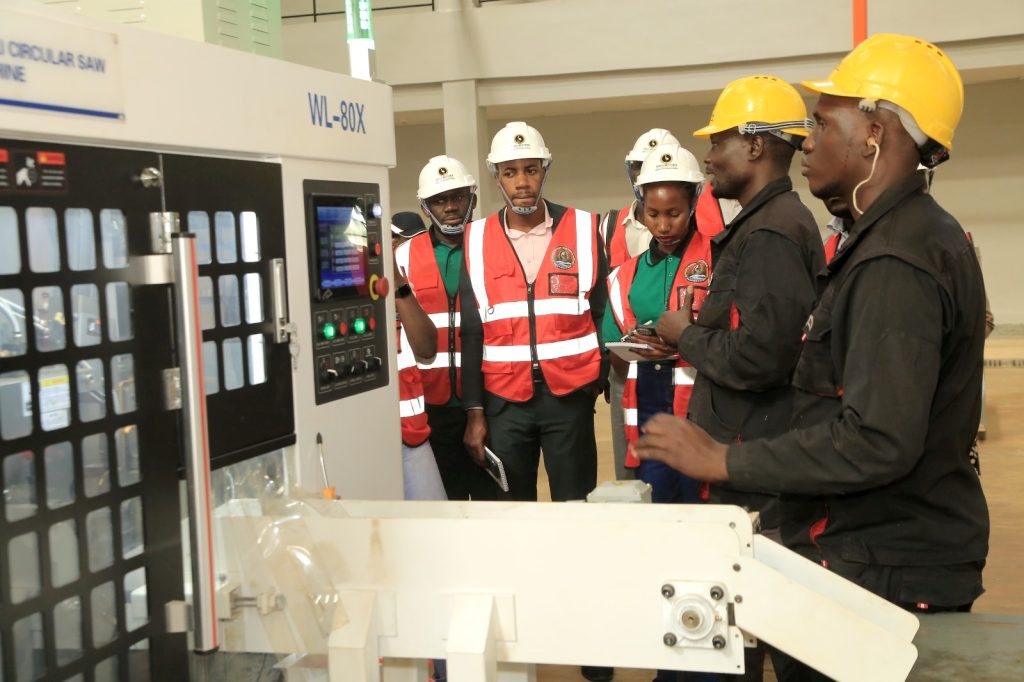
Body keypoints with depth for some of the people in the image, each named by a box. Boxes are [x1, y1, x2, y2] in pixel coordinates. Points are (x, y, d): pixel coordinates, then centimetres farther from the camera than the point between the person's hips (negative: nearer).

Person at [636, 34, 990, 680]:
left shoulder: (894, 263, -22)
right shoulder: (922, 235, 12)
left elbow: (876, 441, -29)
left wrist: (721, 459, -20)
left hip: (888, 571, -10)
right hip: (905, 552, 10)